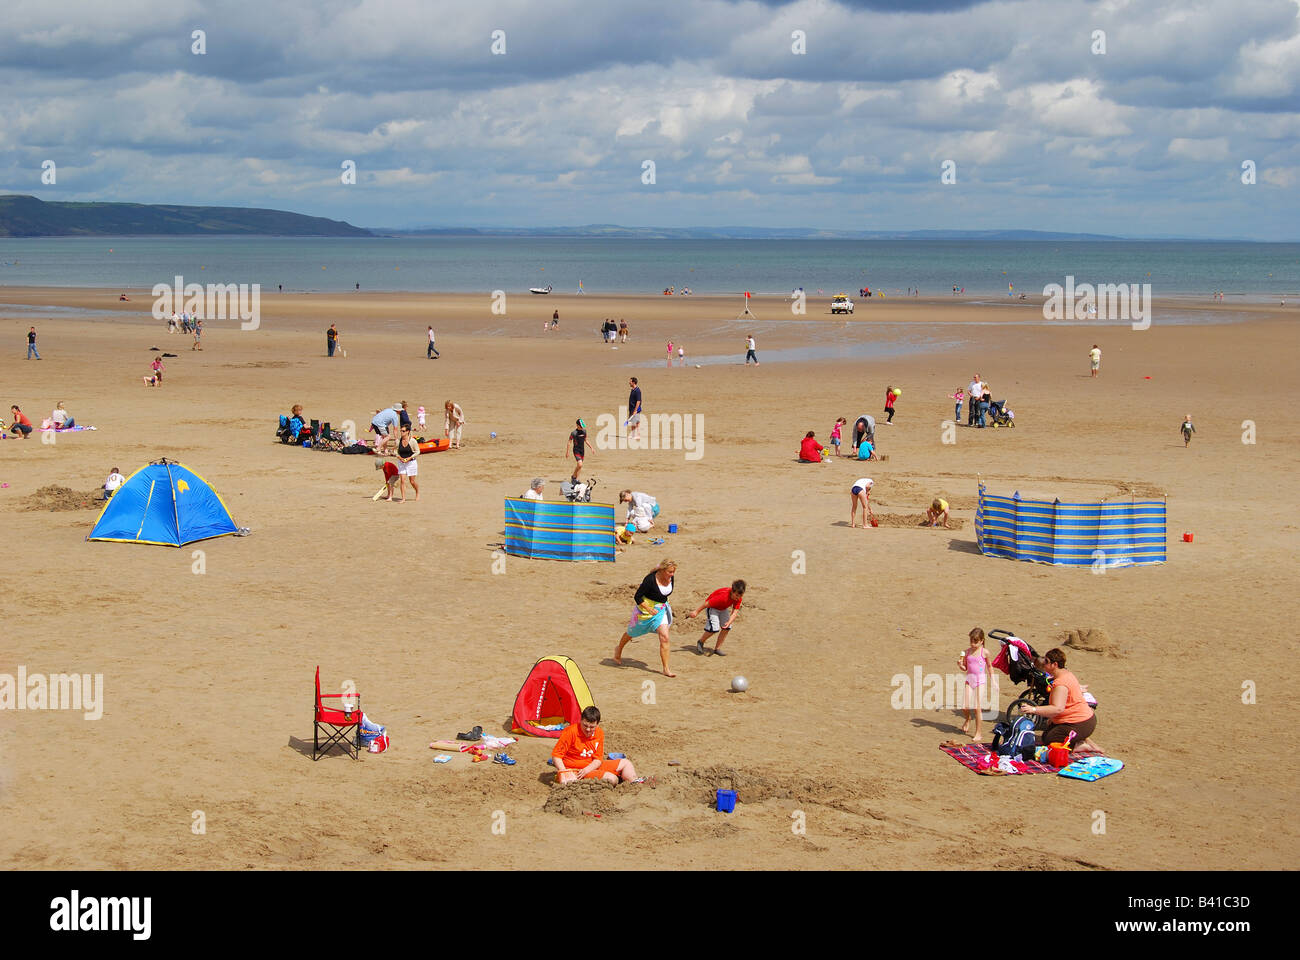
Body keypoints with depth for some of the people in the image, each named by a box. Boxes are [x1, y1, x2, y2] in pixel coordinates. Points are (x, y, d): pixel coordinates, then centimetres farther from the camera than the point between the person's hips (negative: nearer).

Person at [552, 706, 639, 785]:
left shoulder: (599, 733, 0)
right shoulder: (570, 732, -17)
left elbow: (598, 759, -1)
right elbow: (556, 755, -15)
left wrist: (586, 770, -22)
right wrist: (564, 773, -28)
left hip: (592, 766, 7)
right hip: (575, 771, -7)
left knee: (626, 763, 7)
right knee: (612, 779, -26)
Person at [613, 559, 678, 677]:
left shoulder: (670, 578, -10)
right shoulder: (650, 579, -30)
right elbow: (637, 597, -24)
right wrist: (649, 610, -29)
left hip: (661, 609, 4)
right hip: (645, 608, -4)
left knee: (664, 637, -12)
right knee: (632, 633, 18)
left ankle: (666, 669, -10)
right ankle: (618, 650, 49)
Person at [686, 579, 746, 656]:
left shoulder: (738, 598, -20)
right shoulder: (723, 596, -39)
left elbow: (734, 612, -21)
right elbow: (707, 603, -29)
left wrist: (729, 622, -39)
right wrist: (696, 612, -20)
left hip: (723, 608, 7)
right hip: (712, 607, -7)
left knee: (727, 628, -2)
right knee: (714, 628, -19)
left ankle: (716, 649, 11)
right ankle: (700, 642, 7)